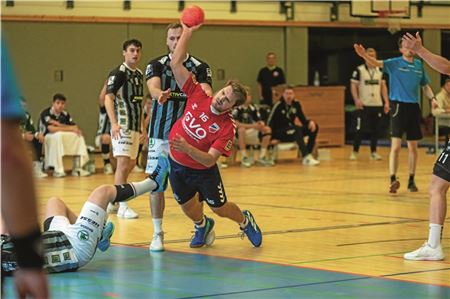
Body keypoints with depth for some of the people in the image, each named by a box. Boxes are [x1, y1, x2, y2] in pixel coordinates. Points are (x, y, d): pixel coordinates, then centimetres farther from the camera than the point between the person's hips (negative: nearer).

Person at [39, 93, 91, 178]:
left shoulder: (65, 114, 2)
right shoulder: (46, 113, -16)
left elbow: (76, 128, -6)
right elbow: (52, 129, -30)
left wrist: (60, 125, -20)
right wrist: (70, 128, -23)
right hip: (46, 138, -6)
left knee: (78, 136, -10)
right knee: (58, 135, -36)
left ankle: (77, 168, -9)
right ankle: (58, 170, -34)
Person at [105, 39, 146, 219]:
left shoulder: (139, 74, 14)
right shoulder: (118, 73, -10)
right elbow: (108, 98, -16)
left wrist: (143, 127, 19)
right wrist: (114, 124, -27)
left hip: (135, 127, 9)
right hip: (122, 126, -9)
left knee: (131, 164, 13)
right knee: (123, 164, -11)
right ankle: (122, 206, -9)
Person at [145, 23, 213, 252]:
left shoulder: (199, 67, 1)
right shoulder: (156, 65, 1)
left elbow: (207, 91, -15)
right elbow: (153, 86, -19)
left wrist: (208, 96, -40)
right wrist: (160, 94, -44)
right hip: (160, 132, 0)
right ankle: (157, 234, 6)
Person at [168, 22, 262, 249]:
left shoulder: (226, 128, -25)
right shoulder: (198, 96, -17)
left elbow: (210, 160, -29)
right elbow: (176, 64, -19)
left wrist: (187, 148, -45)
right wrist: (187, 32, -25)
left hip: (203, 171, -3)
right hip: (176, 164, 3)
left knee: (219, 208, 11)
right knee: (188, 207, 16)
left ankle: (245, 221, 44)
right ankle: (202, 226, 51)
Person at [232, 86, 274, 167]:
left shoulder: (253, 108, 6)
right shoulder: (237, 108, -11)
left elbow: (259, 121, 8)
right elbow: (235, 123, -23)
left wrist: (261, 124, -19)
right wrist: (252, 126, -27)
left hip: (252, 134, 6)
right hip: (239, 135, -6)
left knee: (267, 129, -10)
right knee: (241, 129, -37)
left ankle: (262, 157, -9)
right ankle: (244, 157, -28)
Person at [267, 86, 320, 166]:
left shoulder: (296, 104, 3)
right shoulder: (278, 105, -13)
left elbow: (302, 119, 8)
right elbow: (270, 122, -13)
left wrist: (310, 122, -14)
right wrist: (272, 137, -20)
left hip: (292, 131, 7)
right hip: (279, 132, -7)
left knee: (314, 127, -12)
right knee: (297, 129, -36)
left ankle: (307, 154, -18)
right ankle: (306, 157, -44)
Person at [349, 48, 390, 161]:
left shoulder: (380, 70, 11)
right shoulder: (359, 70, -2)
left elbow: (383, 86, 14)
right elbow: (353, 85, -4)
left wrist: (386, 101, 7)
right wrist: (356, 99, -18)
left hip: (377, 104, 4)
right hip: (364, 105, -4)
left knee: (376, 129, 5)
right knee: (360, 129, -4)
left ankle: (373, 152, 15)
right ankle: (355, 152, 7)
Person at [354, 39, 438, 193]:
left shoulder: (419, 65, 11)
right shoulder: (395, 63, -4)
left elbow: (425, 86, 20)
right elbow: (377, 63, -20)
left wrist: (432, 98, 2)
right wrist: (364, 55, -40)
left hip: (414, 107, 5)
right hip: (399, 106, -5)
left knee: (413, 147, 9)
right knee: (396, 146, -12)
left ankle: (411, 181, 19)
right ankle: (393, 180, -13)